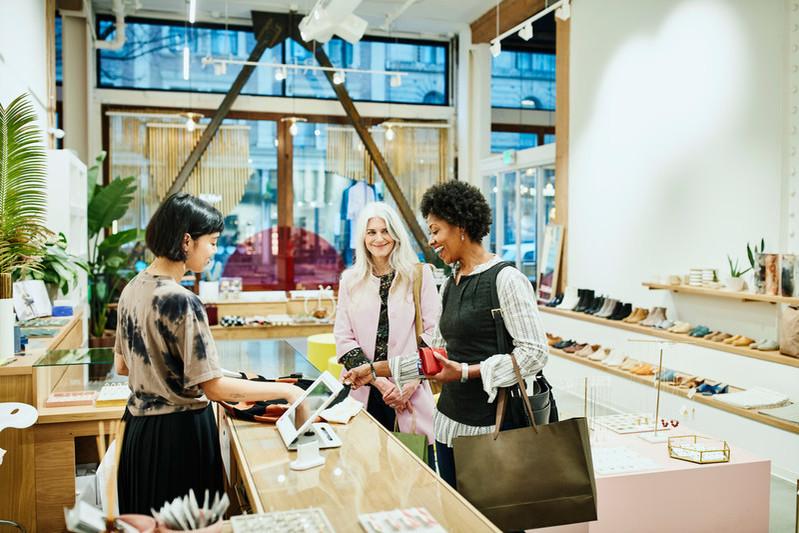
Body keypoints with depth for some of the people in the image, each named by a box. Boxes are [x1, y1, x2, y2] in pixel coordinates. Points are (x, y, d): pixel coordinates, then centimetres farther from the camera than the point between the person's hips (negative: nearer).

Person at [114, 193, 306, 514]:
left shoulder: (133, 288, 3)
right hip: (179, 431, -9)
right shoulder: (181, 301, -23)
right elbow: (214, 387, -22)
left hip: (139, 424, 9)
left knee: (149, 519, 21)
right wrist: (285, 390, -16)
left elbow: (122, 365, 14)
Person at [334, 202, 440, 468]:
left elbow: (433, 332, -1)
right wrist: (379, 381, -7)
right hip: (366, 392, 2)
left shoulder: (419, 274, 2)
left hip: (411, 392, -2)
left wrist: (412, 382, -10)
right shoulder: (350, 280, 8)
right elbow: (344, 339, 4)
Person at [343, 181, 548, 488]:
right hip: (449, 422, 7)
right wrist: (377, 369, 11)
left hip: (492, 426, -7)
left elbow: (534, 354, -17)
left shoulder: (506, 280, -14)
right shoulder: (450, 285, 11)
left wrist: (467, 371, -19)